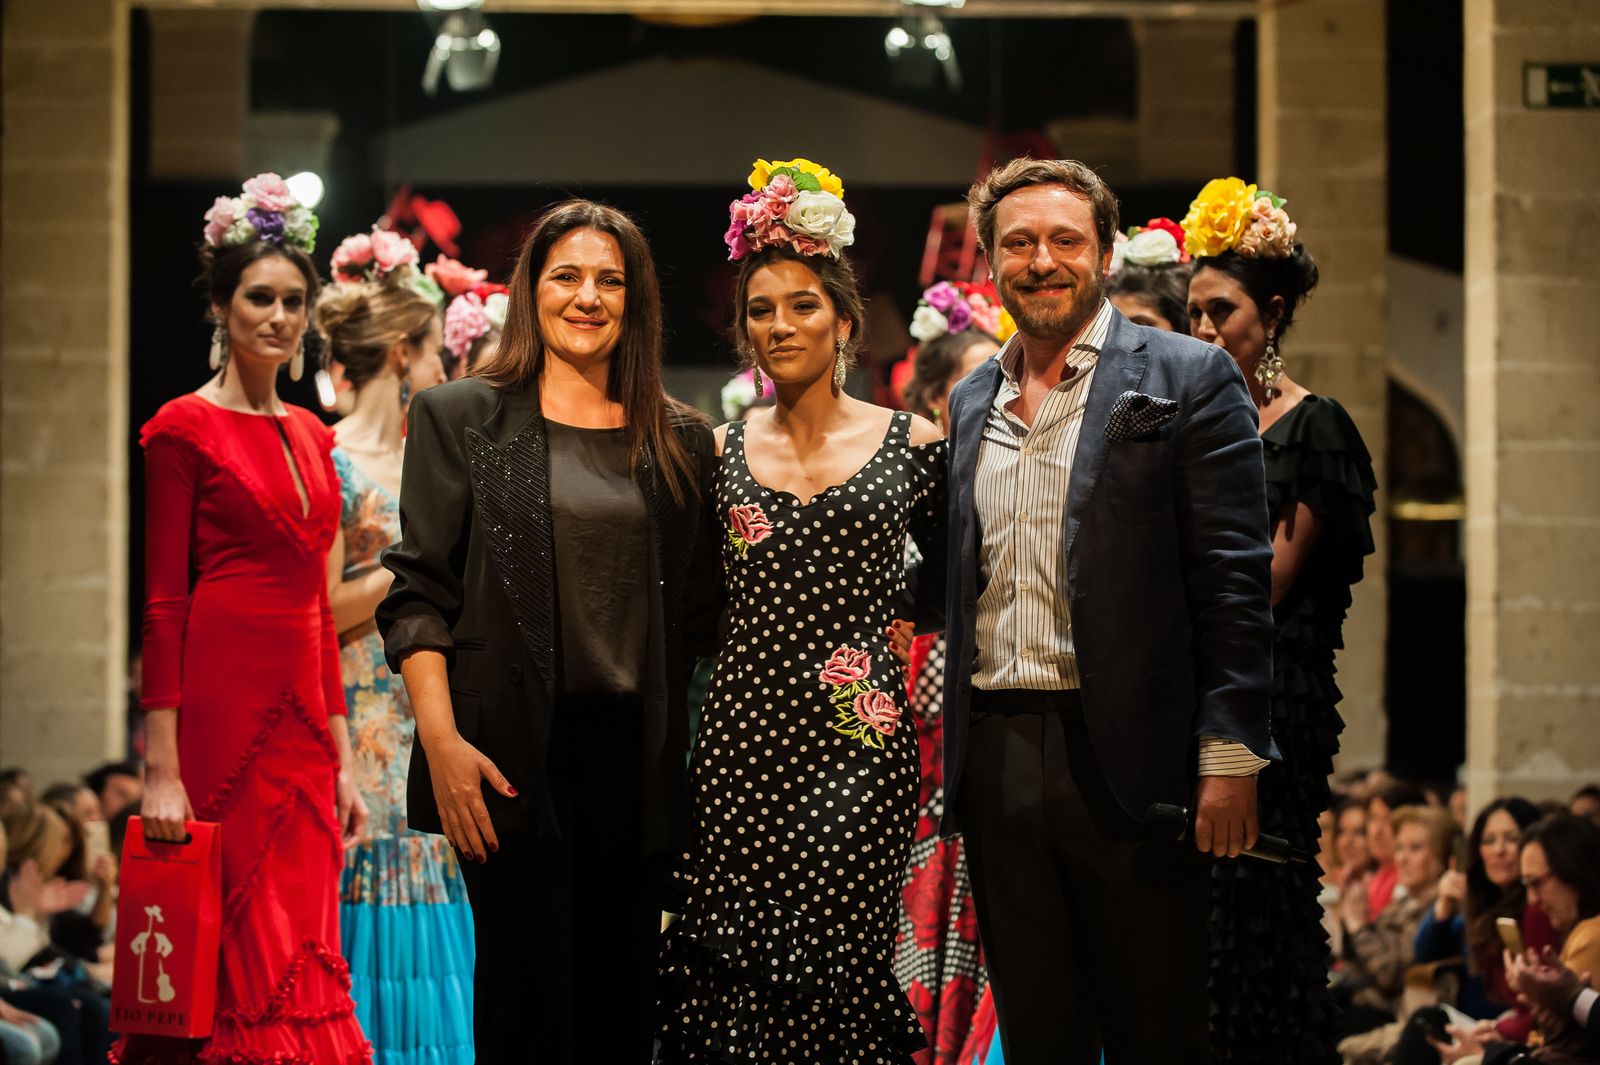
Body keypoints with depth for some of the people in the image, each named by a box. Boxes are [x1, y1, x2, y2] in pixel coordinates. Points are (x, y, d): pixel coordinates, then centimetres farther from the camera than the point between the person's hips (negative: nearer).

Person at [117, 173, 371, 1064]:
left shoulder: (312, 438, 15)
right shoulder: (183, 429, -5)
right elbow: (161, 603, -9)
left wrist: (342, 759, 14)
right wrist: (162, 770, -15)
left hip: (302, 716, 7)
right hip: (218, 713, -7)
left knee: (298, 968, 5)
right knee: (230, 972, -5)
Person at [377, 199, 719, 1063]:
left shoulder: (681, 442, 12)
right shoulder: (460, 417, 4)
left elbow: (699, 612, 14)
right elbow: (418, 593, -1)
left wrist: (704, 759, 6)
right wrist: (442, 741, -12)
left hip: (635, 756, 3)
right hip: (511, 755, -3)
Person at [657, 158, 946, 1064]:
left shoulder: (911, 445, 4)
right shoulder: (720, 452, 9)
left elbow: (949, 578, 15)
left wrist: (877, 601, 3)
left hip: (857, 742, -2)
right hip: (740, 742, 2)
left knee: (828, 976, -9)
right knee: (730, 980, -3)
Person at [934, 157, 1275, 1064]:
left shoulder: (1188, 380, -2)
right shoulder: (973, 402, 16)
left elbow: (1235, 582, -7)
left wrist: (1230, 755, -13)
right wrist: (957, 744, 13)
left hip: (1126, 757, -5)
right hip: (998, 766, 5)